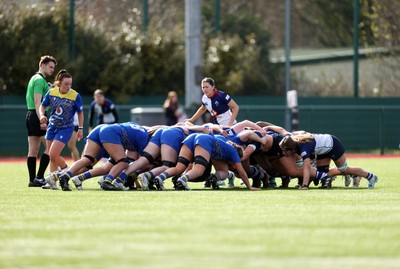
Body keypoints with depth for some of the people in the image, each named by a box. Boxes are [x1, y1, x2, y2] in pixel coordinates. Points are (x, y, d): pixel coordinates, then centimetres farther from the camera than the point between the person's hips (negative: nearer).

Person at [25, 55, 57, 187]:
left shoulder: (34, 79, 21)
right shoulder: (39, 80, -11)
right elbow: (37, 102, -19)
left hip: (30, 115, 10)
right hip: (37, 116, -10)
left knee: (33, 150, 7)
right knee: (50, 146, -9)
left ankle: (32, 179, 7)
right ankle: (39, 177, -12)